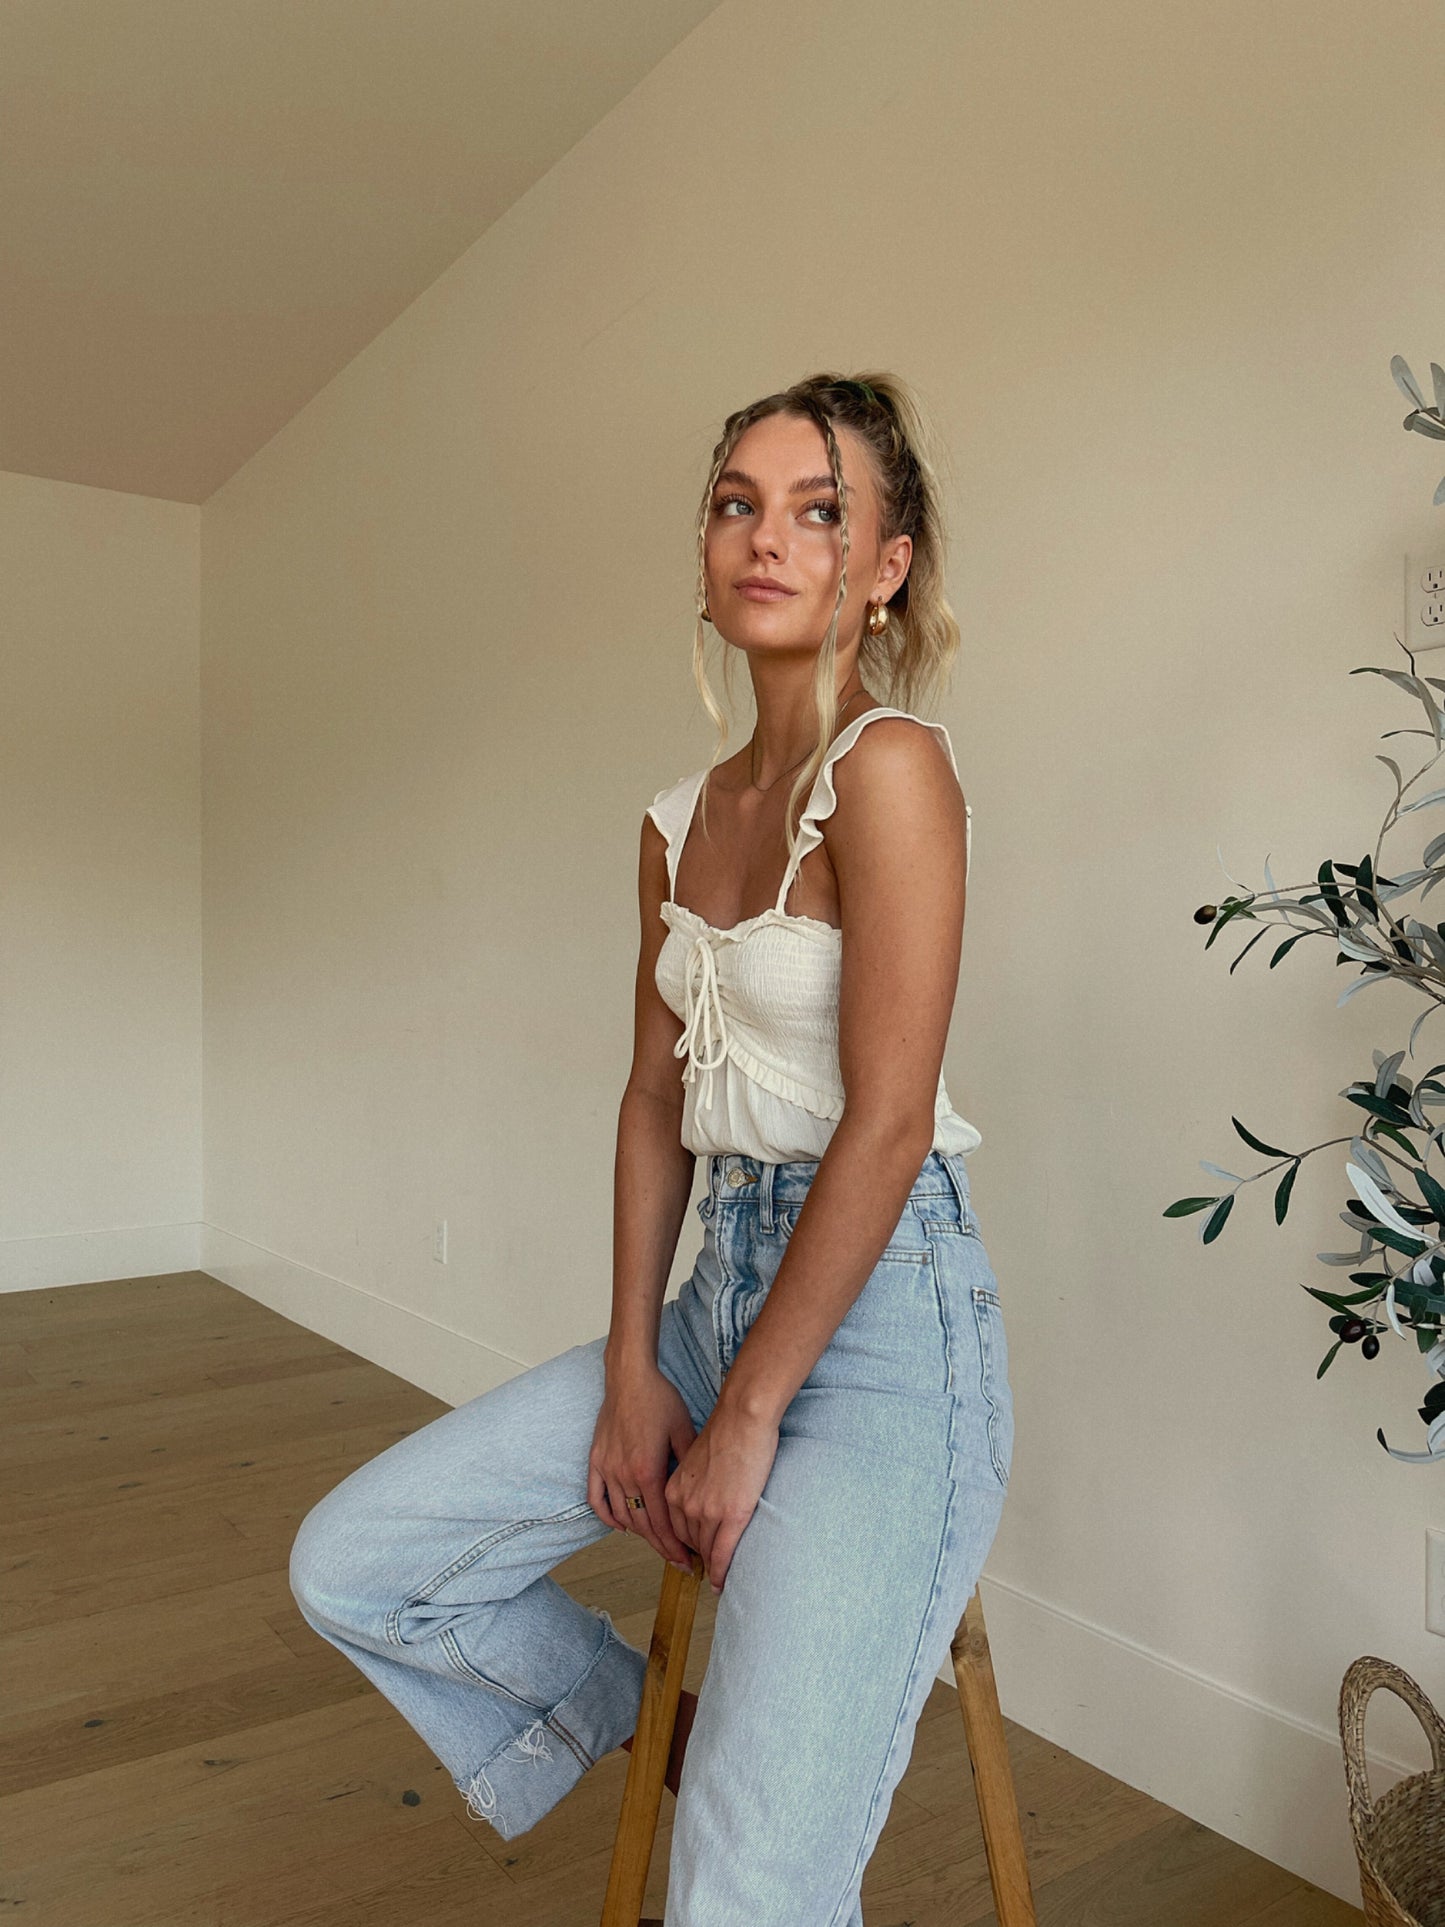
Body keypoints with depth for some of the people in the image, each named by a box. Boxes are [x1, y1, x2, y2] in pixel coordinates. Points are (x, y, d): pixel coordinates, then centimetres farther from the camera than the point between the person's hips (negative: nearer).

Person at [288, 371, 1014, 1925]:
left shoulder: (889, 766, -13)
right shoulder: (679, 821, 10)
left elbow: (886, 1121, -18)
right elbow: (656, 1098, 11)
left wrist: (745, 1422, -13)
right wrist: (632, 1369, 3)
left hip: (881, 1318, -7)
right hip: (719, 1290, 8)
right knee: (348, 1569, 8)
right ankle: (648, 1717, 30)